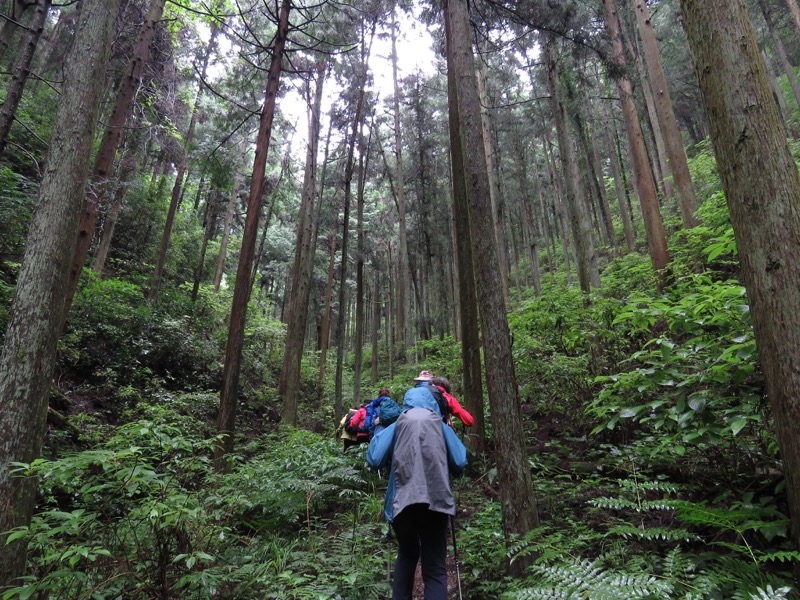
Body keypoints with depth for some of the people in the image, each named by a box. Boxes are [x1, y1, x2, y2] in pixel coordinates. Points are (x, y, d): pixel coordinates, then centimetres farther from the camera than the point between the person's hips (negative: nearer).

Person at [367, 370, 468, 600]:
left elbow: (374, 460, 4)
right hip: (435, 501, -1)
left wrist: (378, 431, 21)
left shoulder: (396, 426, 11)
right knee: (435, 568, 6)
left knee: (407, 555, 27)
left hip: (402, 502, 1)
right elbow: (460, 464, 10)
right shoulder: (441, 427, 14)